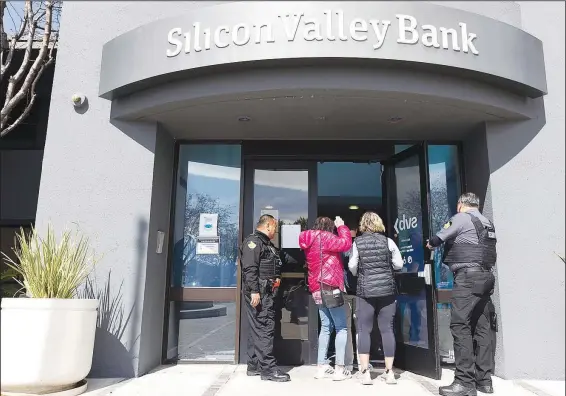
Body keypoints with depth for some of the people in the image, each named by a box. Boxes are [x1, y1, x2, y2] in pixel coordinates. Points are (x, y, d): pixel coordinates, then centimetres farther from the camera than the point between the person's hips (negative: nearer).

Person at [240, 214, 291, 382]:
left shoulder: (267, 244, 22)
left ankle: (254, 366, 21)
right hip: (259, 292, -11)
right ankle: (268, 369, -4)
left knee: (257, 329, 13)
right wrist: (254, 291, -24)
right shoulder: (253, 241, -10)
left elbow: (281, 261, 28)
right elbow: (250, 268, -19)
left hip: (267, 292, 11)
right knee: (265, 329, -9)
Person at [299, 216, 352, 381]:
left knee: (325, 327, 12)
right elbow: (346, 244, -18)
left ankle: (322, 367, 13)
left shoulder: (311, 241, 16)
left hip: (318, 289, 9)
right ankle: (339, 369, -3)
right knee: (341, 328, -2)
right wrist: (341, 226, -6)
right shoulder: (324, 237, -11)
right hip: (330, 287, -9)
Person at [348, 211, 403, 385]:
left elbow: (352, 267, 0)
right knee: (387, 329, 8)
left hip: (365, 291, -1)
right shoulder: (388, 241, 0)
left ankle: (365, 372, 3)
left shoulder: (357, 242, -1)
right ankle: (389, 372, 13)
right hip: (387, 289, 1)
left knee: (364, 330, 5)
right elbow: (399, 264, 1)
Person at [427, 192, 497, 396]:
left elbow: (437, 239, -3)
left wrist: (430, 243, 19)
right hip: (486, 276, 9)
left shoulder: (461, 218, -4)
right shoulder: (487, 223, 21)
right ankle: (484, 380, 13)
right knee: (483, 326, 9)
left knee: (460, 325, -9)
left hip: (468, 276, -9)